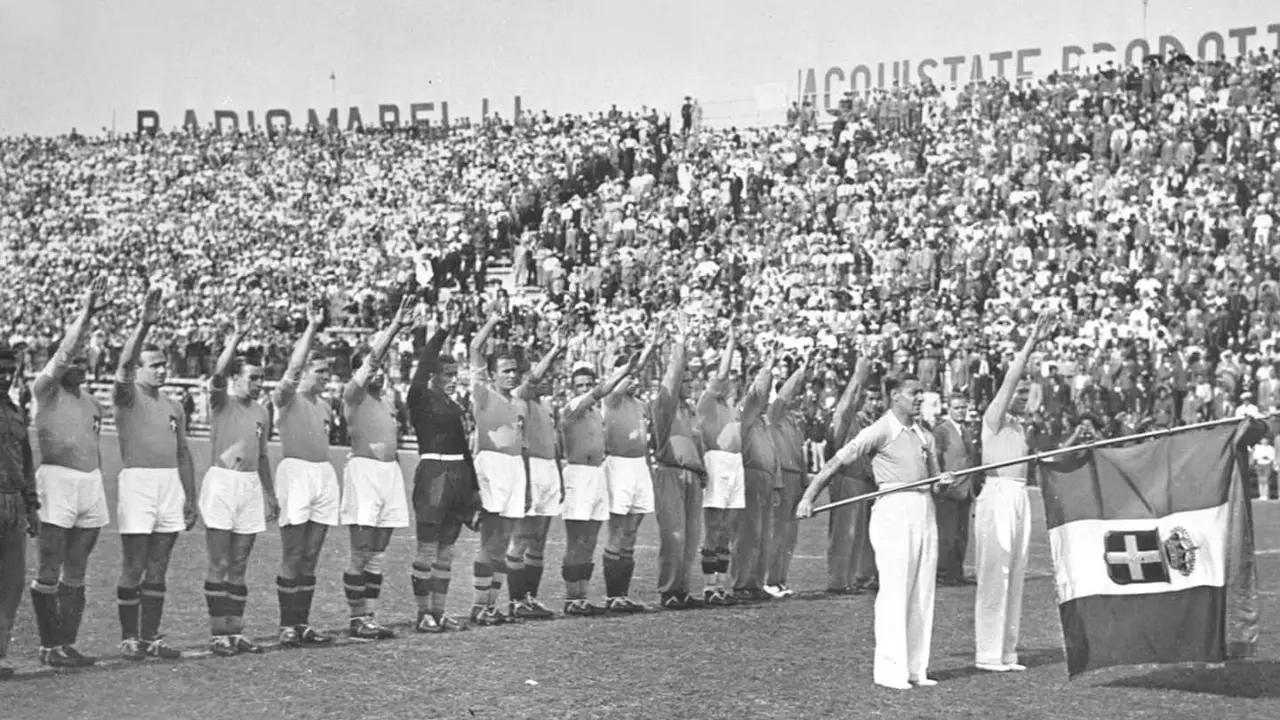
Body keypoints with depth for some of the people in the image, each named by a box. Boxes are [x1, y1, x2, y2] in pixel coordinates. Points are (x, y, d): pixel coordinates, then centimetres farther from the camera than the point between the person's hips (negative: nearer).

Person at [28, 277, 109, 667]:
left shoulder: (90, 400, 16)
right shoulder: (45, 390, -3)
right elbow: (63, 355, -20)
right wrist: (85, 314, -23)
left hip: (91, 481, 7)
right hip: (57, 478, -7)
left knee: (76, 573, 8)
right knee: (50, 572, -4)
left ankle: (67, 644, 13)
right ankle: (49, 646, 2)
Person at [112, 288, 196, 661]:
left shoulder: (173, 406, 16)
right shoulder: (127, 396, -1)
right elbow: (125, 365, -21)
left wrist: (190, 498, 15)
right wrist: (145, 325, -31)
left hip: (171, 485, 6)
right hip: (137, 481, -6)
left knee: (157, 570, 8)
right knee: (133, 570, -3)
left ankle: (151, 637, 13)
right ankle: (129, 638, 4)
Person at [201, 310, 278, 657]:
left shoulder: (261, 411, 13)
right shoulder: (221, 402, -3)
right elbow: (218, 372, -24)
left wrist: (270, 495, 22)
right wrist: (237, 337, -29)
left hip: (251, 486, 5)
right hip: (221, 482, -5)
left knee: (239, 567, 8)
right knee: (219, 566, -4)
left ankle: (236, 632, 13)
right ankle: (218, 634, -1)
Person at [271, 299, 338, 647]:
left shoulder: (323, 405, 19)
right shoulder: (287, 398, -2)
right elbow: (294, 366, -19)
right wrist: (312, 327, -22)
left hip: (324, 474, 7)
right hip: (296, 471, -7)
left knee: (310, 559, 8)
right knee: (292, 558, -5)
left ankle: (303, 624, 12)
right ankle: (287, 625, -1)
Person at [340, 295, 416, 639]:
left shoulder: (388, 398, 17)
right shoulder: (353, 395, -4)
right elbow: (372, 357, -13)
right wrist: (395, 326, -19)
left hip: (390, 470, 7)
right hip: (364, 469, -7)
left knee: (377, 555, 8)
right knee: (361, 554, -6)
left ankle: (370, 618, 11)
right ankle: (357, 620, -2)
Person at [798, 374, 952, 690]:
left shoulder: (924, 436, 16)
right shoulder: (879, 431, -5)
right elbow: (837, 462, -8)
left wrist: (944, 482, -2)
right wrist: (808, 497, -14)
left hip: (924, 511, 7)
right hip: (894, 510, -7)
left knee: (923, 593, 7)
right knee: (894, 592, -9)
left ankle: (916, 667, 12)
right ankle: (890, 669, -5)